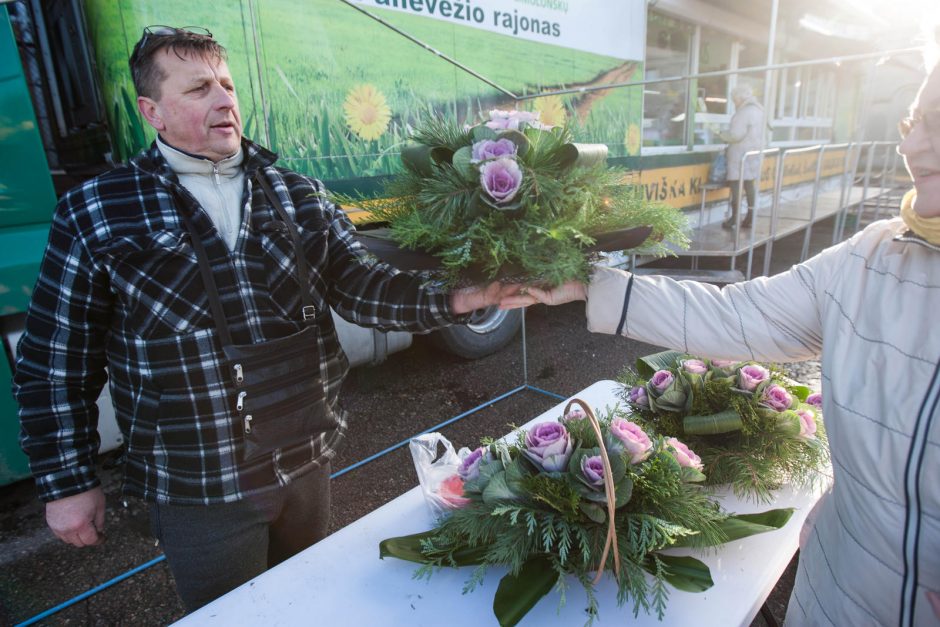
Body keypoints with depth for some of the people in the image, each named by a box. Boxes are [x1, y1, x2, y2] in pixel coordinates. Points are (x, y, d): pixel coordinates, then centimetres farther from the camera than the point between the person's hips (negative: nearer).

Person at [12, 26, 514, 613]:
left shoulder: (301, 195, 2)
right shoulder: (96, 213, -6)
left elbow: (360, 285, -6)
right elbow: (54, 361, -1)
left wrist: (455, 298, -23)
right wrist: (68, 482, 1)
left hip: (308, 464, 3)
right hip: (197, 490, -2)